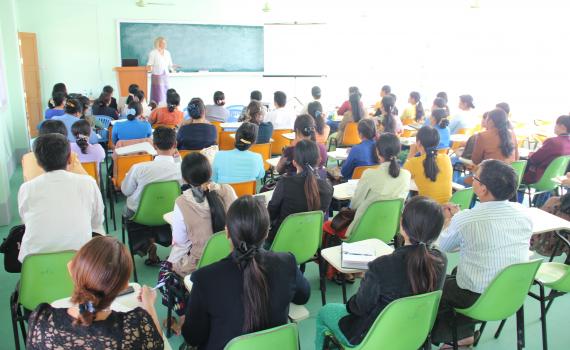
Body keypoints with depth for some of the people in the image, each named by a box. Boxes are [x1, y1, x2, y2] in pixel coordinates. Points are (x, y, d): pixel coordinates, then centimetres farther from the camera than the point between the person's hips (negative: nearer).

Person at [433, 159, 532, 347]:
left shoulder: (464, 219, -24)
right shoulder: (523, 212, -8)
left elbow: (442, 247, -3)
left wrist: (449, 220, 15)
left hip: (477, 298, -5)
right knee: (456, 273, 27)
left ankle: (444, 337, 35)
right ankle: (465, 333, 31)